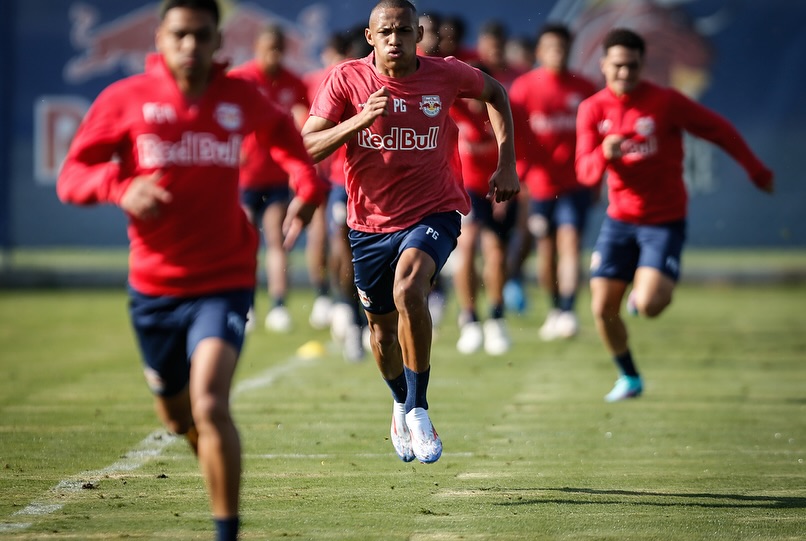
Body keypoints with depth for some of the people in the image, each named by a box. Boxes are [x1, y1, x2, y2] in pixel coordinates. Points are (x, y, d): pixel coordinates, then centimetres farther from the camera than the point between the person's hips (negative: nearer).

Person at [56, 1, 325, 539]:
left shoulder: (241, 99, -2)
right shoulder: (125, 100, -6)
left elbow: (281, 132, 21)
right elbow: (71, 177, -5)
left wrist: (309, 189, 5)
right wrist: (119, 187, -25)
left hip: (225, 281, -2)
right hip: (154, 285, 2)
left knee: (210, 405, -22)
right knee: (177, 416, 16)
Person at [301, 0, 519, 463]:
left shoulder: (446, 75, -7)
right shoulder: (347, 79, -9)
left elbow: (495, 92, 14)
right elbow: (309, 147, -14)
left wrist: (507, 163, 8)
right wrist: (360, 120, -29)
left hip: (433, 213, -2)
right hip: (371, 221, 2)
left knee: (408, 291, -31)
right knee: (382, 326, 14)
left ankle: (418, 408, -19)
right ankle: (402, 407, 46)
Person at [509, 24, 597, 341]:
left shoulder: (584, 89, 1)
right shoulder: (523, 87, -2)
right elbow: (512, 135, -1)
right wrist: (520, 174, -9)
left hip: (575, 182, -1)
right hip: (540, 182, 1)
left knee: (570, 241, -15)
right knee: (546, 251, 8)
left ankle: (568, 312, -21)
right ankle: (555, 308, 28)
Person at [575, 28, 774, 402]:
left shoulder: (666, 102, -12)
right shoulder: (592, 110, -2)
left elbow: (718, 130, -1)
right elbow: (585, 172, -8)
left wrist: (756, 170, 8)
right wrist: (605, 154, -31)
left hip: (664, 221, -3)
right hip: (619, 220, 4)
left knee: (648, 306, -21)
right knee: (603, 308, -2)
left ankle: (654, 290, 19)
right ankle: (629, 379, 23)